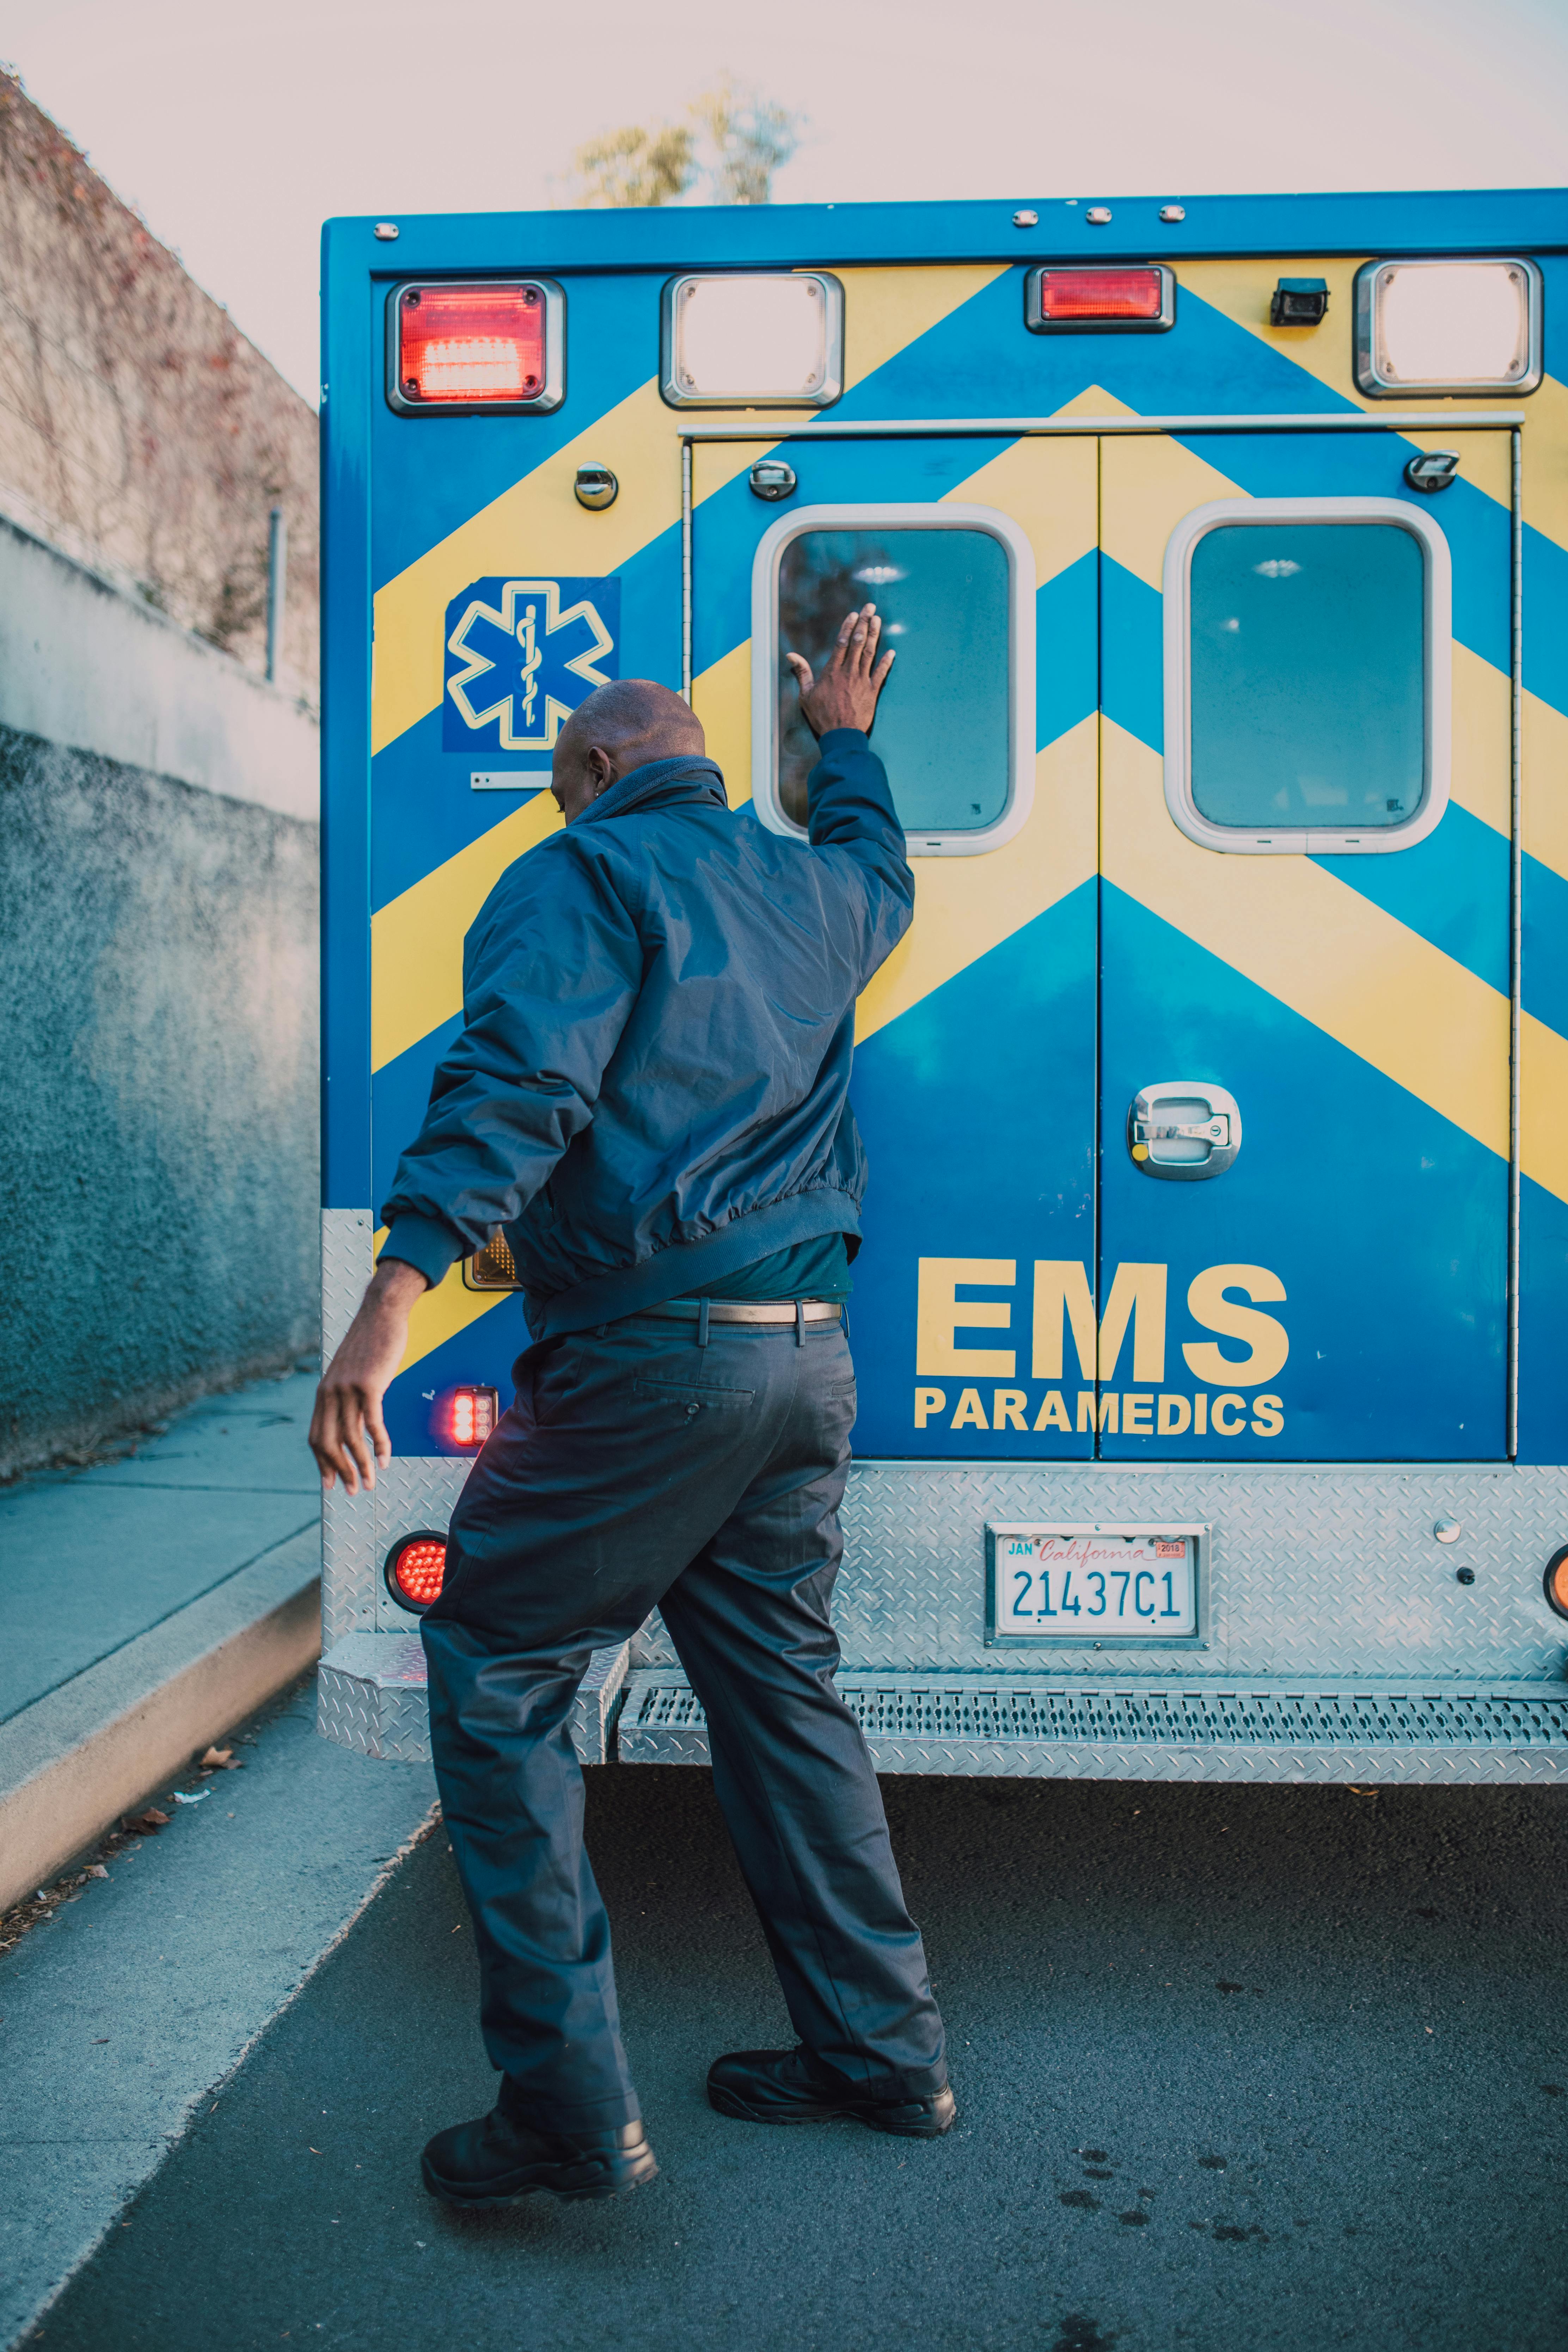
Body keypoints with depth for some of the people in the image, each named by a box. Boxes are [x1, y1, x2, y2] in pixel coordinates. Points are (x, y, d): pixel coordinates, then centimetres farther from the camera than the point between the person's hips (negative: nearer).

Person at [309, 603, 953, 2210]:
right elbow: (881, 866, 44)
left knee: (493, 1675, 4)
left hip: (649, 1353, -7)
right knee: (781, 1689, 17)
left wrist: (395, 1294, -27)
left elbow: (516, 1084, -19)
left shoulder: (578, 875, -3)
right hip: (808, 1355, 8)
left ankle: (571, 2113, 5)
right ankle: (881, 2052, 27)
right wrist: (846, 738, 59)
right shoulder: (813, 886, 18)